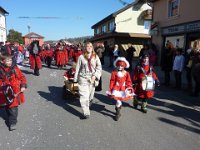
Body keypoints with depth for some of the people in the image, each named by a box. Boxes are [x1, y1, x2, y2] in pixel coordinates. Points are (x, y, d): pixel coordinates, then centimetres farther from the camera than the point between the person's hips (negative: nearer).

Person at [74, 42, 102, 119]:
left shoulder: (96, 57, 4)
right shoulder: (81, 57, -1)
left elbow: (99, 67, 1)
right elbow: (78, 68, 4)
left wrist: (95, 75, -12)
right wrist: (76, 78, 5)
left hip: (92, 79, 2)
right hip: (83, 78, -2)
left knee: (91, 95, 13)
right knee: (84, 96, -7)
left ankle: (88, 105, 41)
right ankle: (86, 113, -2)